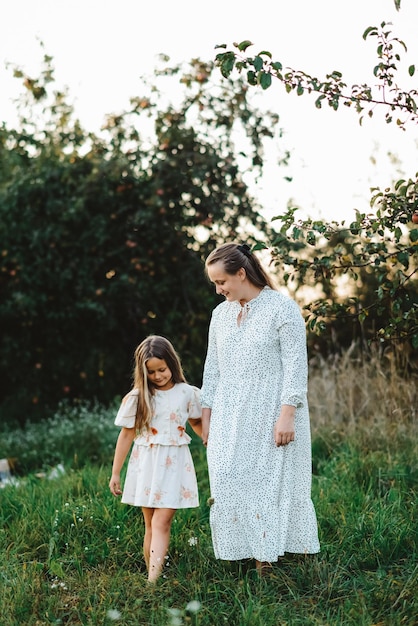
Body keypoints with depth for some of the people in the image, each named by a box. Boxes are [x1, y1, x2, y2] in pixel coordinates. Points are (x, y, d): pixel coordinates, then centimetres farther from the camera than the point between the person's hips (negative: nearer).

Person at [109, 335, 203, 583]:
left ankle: (153, 580, -18)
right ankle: (150, 573, 11)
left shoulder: (187, 393, 2)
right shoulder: (137, 398, 1)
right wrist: (115, 473, 5)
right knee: (151, 525, 5)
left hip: (174, 464, -1)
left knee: (161, 522, -11)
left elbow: (197, 423, 18)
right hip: (146, 464, 1)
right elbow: (126, 435, 4)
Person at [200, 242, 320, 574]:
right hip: (230, 419, 6)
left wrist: (287, 415, -17)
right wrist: (206, 416, 14)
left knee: (271, 483, -2)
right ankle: (246, 553, 5)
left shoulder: (283, 308, -7)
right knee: (229, 485, -1)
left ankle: (269, 555, 5)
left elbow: (296, 366, -10)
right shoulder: (221, 314, 12)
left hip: (272, 415, -5)